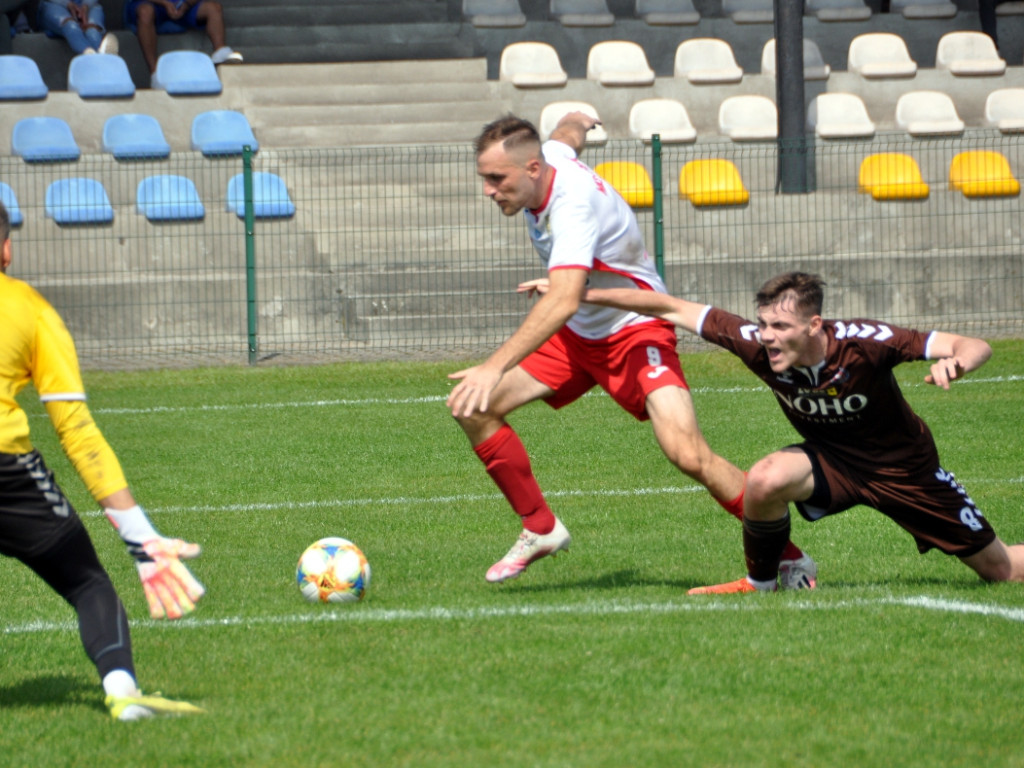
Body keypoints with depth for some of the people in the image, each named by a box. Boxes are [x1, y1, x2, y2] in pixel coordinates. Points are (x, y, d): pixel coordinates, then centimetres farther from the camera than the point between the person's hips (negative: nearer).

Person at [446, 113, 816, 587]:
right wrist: (576, 122, 42)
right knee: (473, 408, -6)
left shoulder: (574, 204, -34)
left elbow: (562, 302, -48)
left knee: (689, 456, -24)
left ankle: (789, 556, -7)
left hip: (635, 330, -9)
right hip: (576, 334, 9)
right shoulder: (549, 155, -10)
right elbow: (571, 128, 17)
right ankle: (540, 529, 8)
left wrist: (494, 368, -55)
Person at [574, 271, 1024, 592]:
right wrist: (583, 295, -20)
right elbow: (672, 309, -18)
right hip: (832, 460, 2)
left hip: (903, 466, -2)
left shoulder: (863, 342, -34)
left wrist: (954, 362, -57)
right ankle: (759, 583, -4)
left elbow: (976, 347, -33)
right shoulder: (756, 344, -25)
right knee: (765, 480, -31)